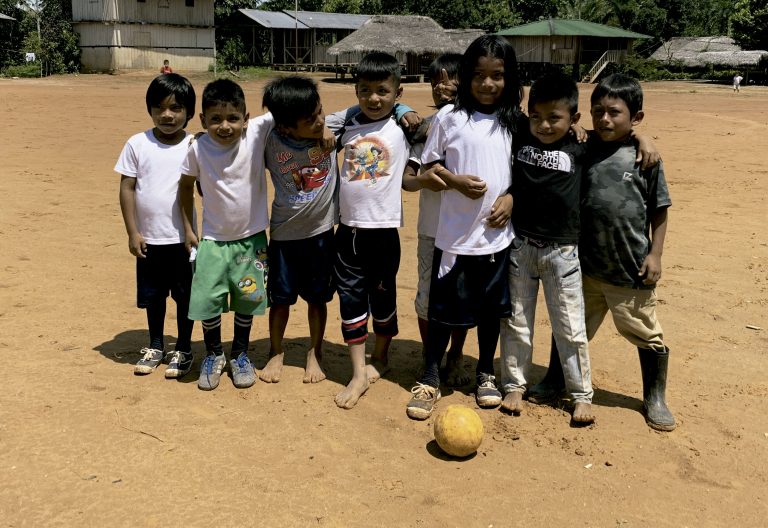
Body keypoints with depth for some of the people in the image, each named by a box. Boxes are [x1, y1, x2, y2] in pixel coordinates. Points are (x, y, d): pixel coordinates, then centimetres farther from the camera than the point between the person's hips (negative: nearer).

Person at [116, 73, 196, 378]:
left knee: (185, 295, 9)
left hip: (184, 238, -1)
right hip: (149, 238, 1)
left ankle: (183, 349, 26)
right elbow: (127, 188, -2)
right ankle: (155, 346, 33)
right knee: (153, 295, 15)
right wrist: (132, 233, -5)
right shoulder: (138, 144, -4)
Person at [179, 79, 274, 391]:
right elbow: (186, 185, 2)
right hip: (213, 239, 0)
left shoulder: (257, 132, -17)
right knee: (207, 301, 1)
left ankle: (240, 354, 35)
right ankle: (213, 355, 27)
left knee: (247, 300, 12)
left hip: (251, 238, 0)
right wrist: (188, 229, 2)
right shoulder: (198, 149, -14)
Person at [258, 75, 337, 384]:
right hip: (284, 234, -1)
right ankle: (276, 353, 34)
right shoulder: (270, 141, -16)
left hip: (321, 232, 1)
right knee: (280, 298, 12)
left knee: (317, 298, 13)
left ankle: (315, 353, 32)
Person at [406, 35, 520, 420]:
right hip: (455, 233, -2)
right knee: (444, 309, 5)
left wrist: (511, 198, -6)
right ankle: (430, 379, 20)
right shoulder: (449, 117, -3)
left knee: (491, 307, 13)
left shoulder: (515, 121, 4)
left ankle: (485, 373, 32)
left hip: (497, 233, 2)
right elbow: (429, 164, 2)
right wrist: (456, 181, -15)